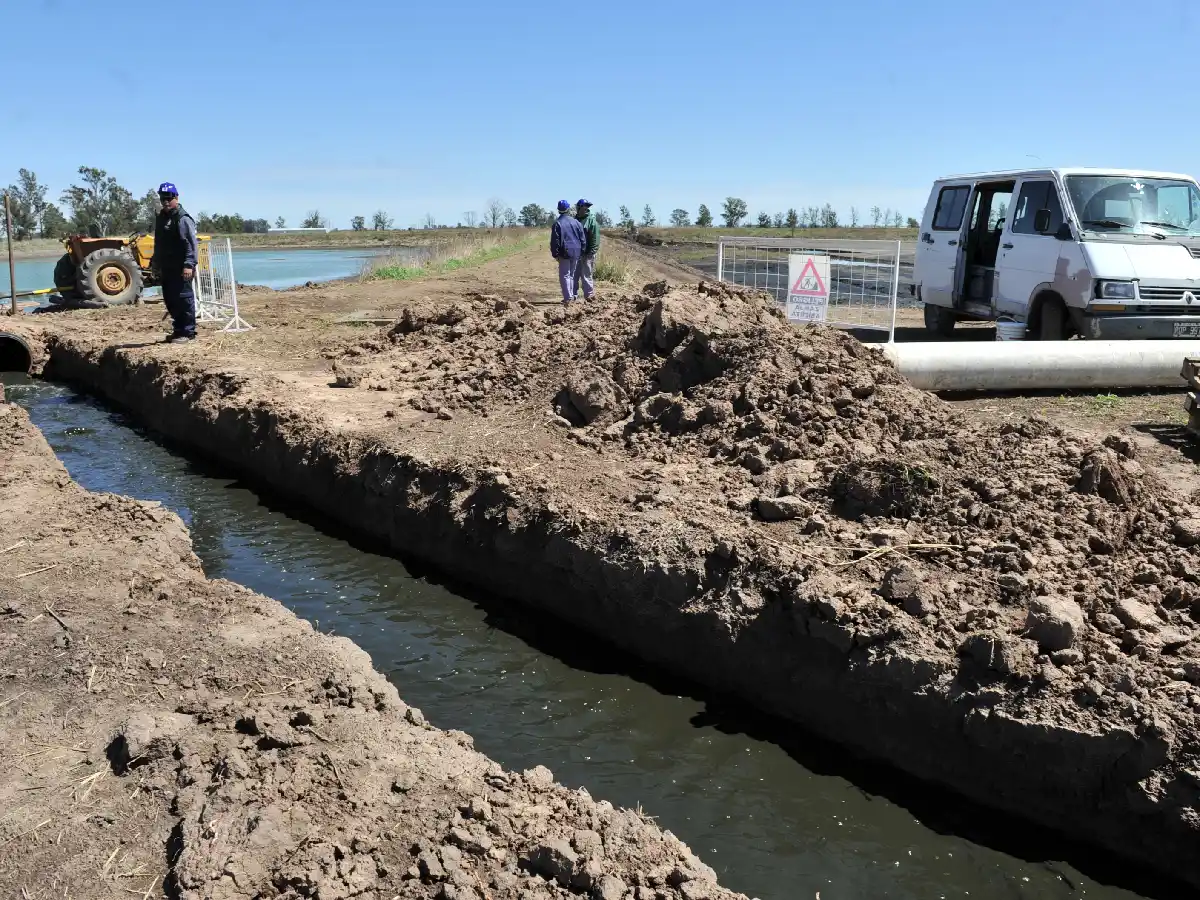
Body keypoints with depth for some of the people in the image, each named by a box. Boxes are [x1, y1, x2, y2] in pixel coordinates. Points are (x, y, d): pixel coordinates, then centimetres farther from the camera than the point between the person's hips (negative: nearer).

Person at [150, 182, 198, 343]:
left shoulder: (183, 219, -11)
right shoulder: (160, 218, 16)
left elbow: (192, 244, -17)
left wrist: (189, 265, -24)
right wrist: (155, 262, 22)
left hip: (180, 269, -9)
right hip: (166, 268, 9)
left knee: (184, 299, -6)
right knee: (169, 299, 13)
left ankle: (188, 332, -1)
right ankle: (178, 329, 22)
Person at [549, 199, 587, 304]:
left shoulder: (557, 223, -7)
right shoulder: (576, 222, 6)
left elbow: (555, 240, -9)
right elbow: (583, 239, 9)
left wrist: (555, 254, -2)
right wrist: (581, 252, 15)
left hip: (565, 253, -5)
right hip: (576, 253, 5)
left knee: (564, 275, -2)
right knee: (571, 275, 16)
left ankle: (568, 298, -10)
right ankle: (571, 296, 19)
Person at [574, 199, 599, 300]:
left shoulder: (592, 221, -8)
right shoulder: (576, 219, 14)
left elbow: (595, 239, -12)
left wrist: (591, 253, -18)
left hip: (586, 254, -7)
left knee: (586, 276, -2)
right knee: (574, 276, 9)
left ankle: (589, 296, 5)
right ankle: (574, 296, 16)